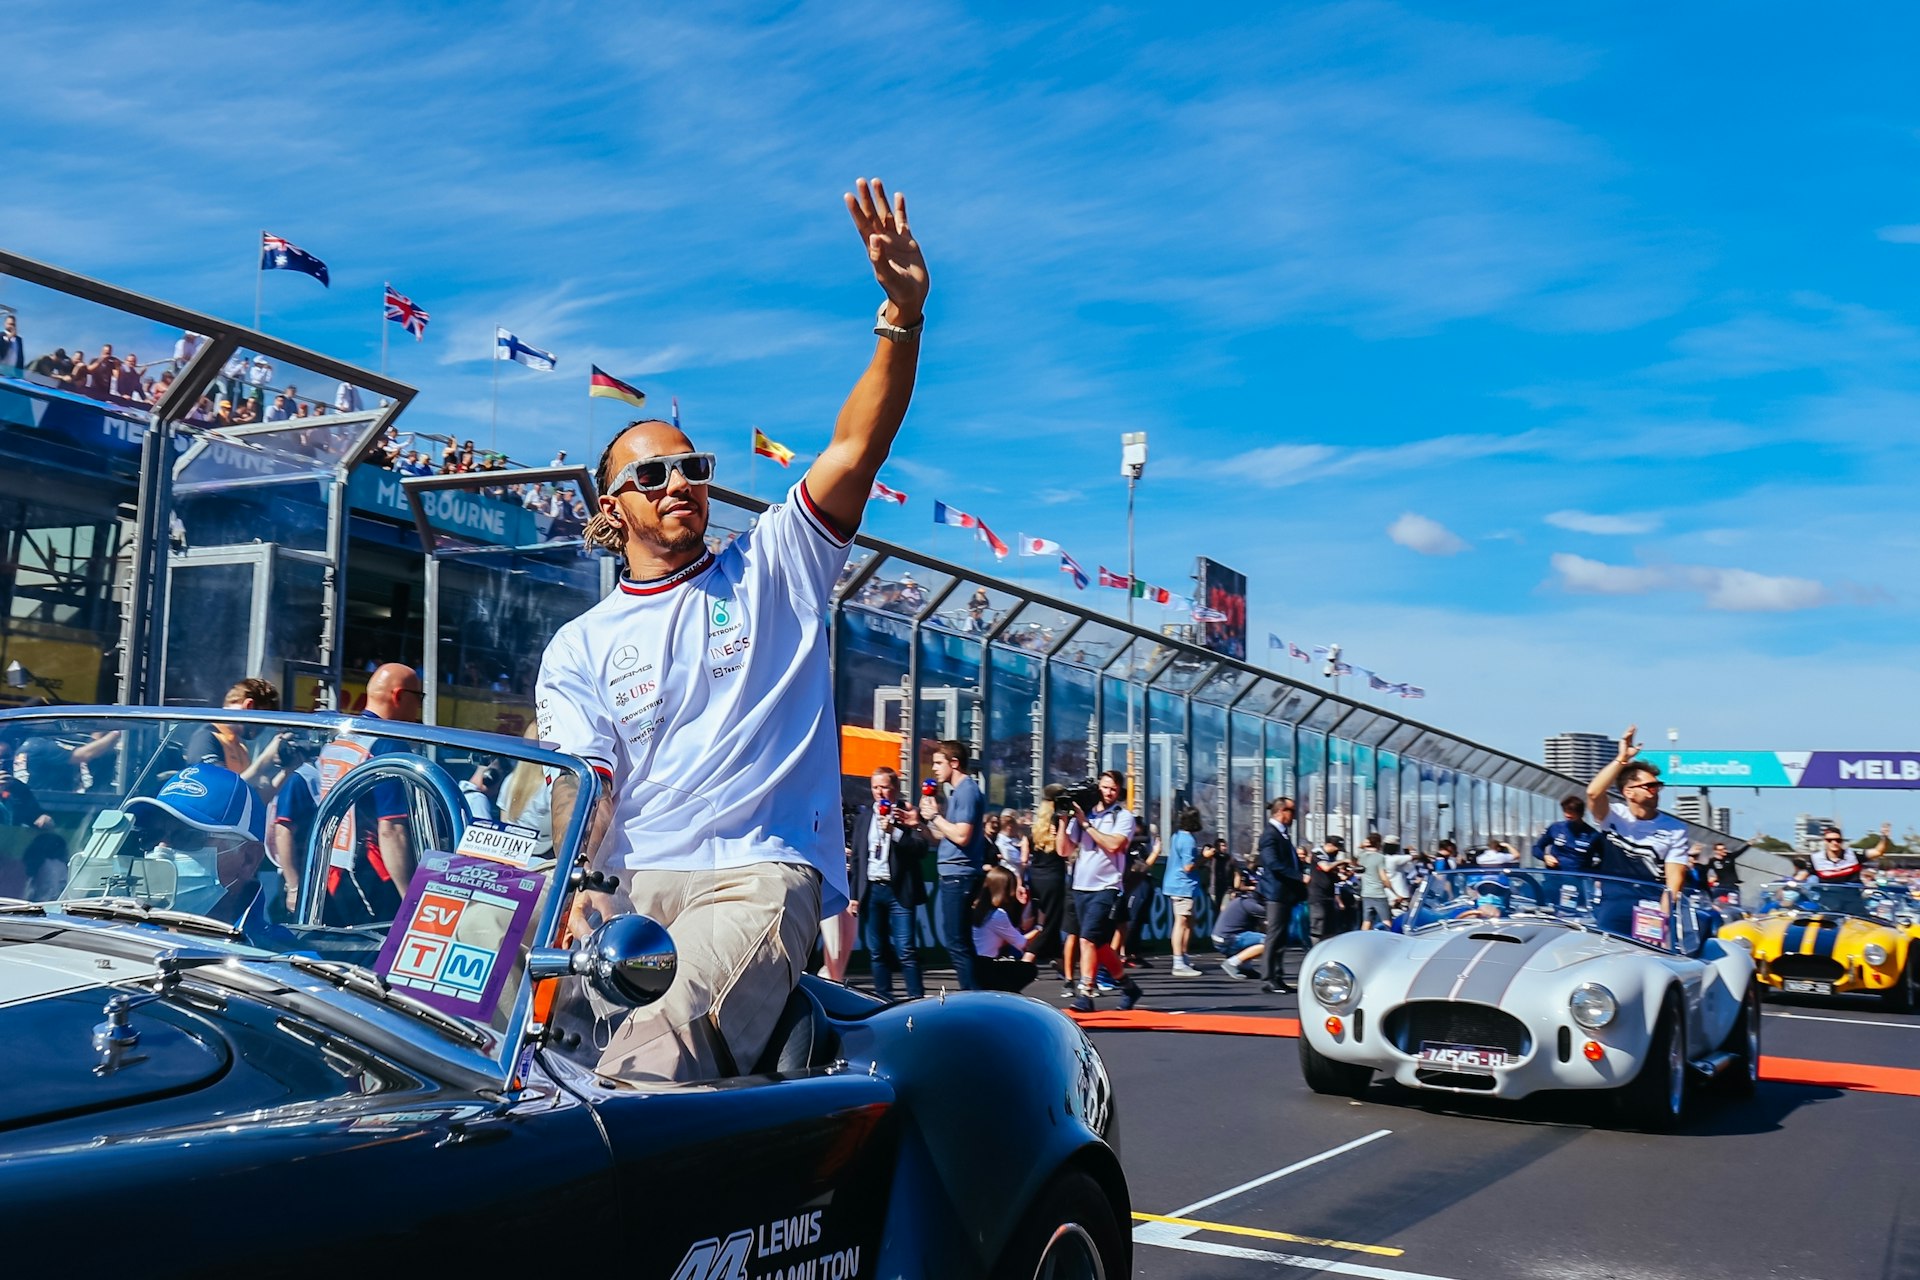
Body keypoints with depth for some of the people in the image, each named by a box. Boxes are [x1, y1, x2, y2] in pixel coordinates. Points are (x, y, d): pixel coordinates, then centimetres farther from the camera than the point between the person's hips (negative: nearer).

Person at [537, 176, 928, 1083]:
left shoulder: (772, 566, 14)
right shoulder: (579, 647, 17)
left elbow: (855, 450, 0)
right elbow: (583, 783, 4)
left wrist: (901, 315, -14)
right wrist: (574, 889, -17)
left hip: (758, 875, -3)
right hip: (629, 884, 3)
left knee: (668, 1023, -31)